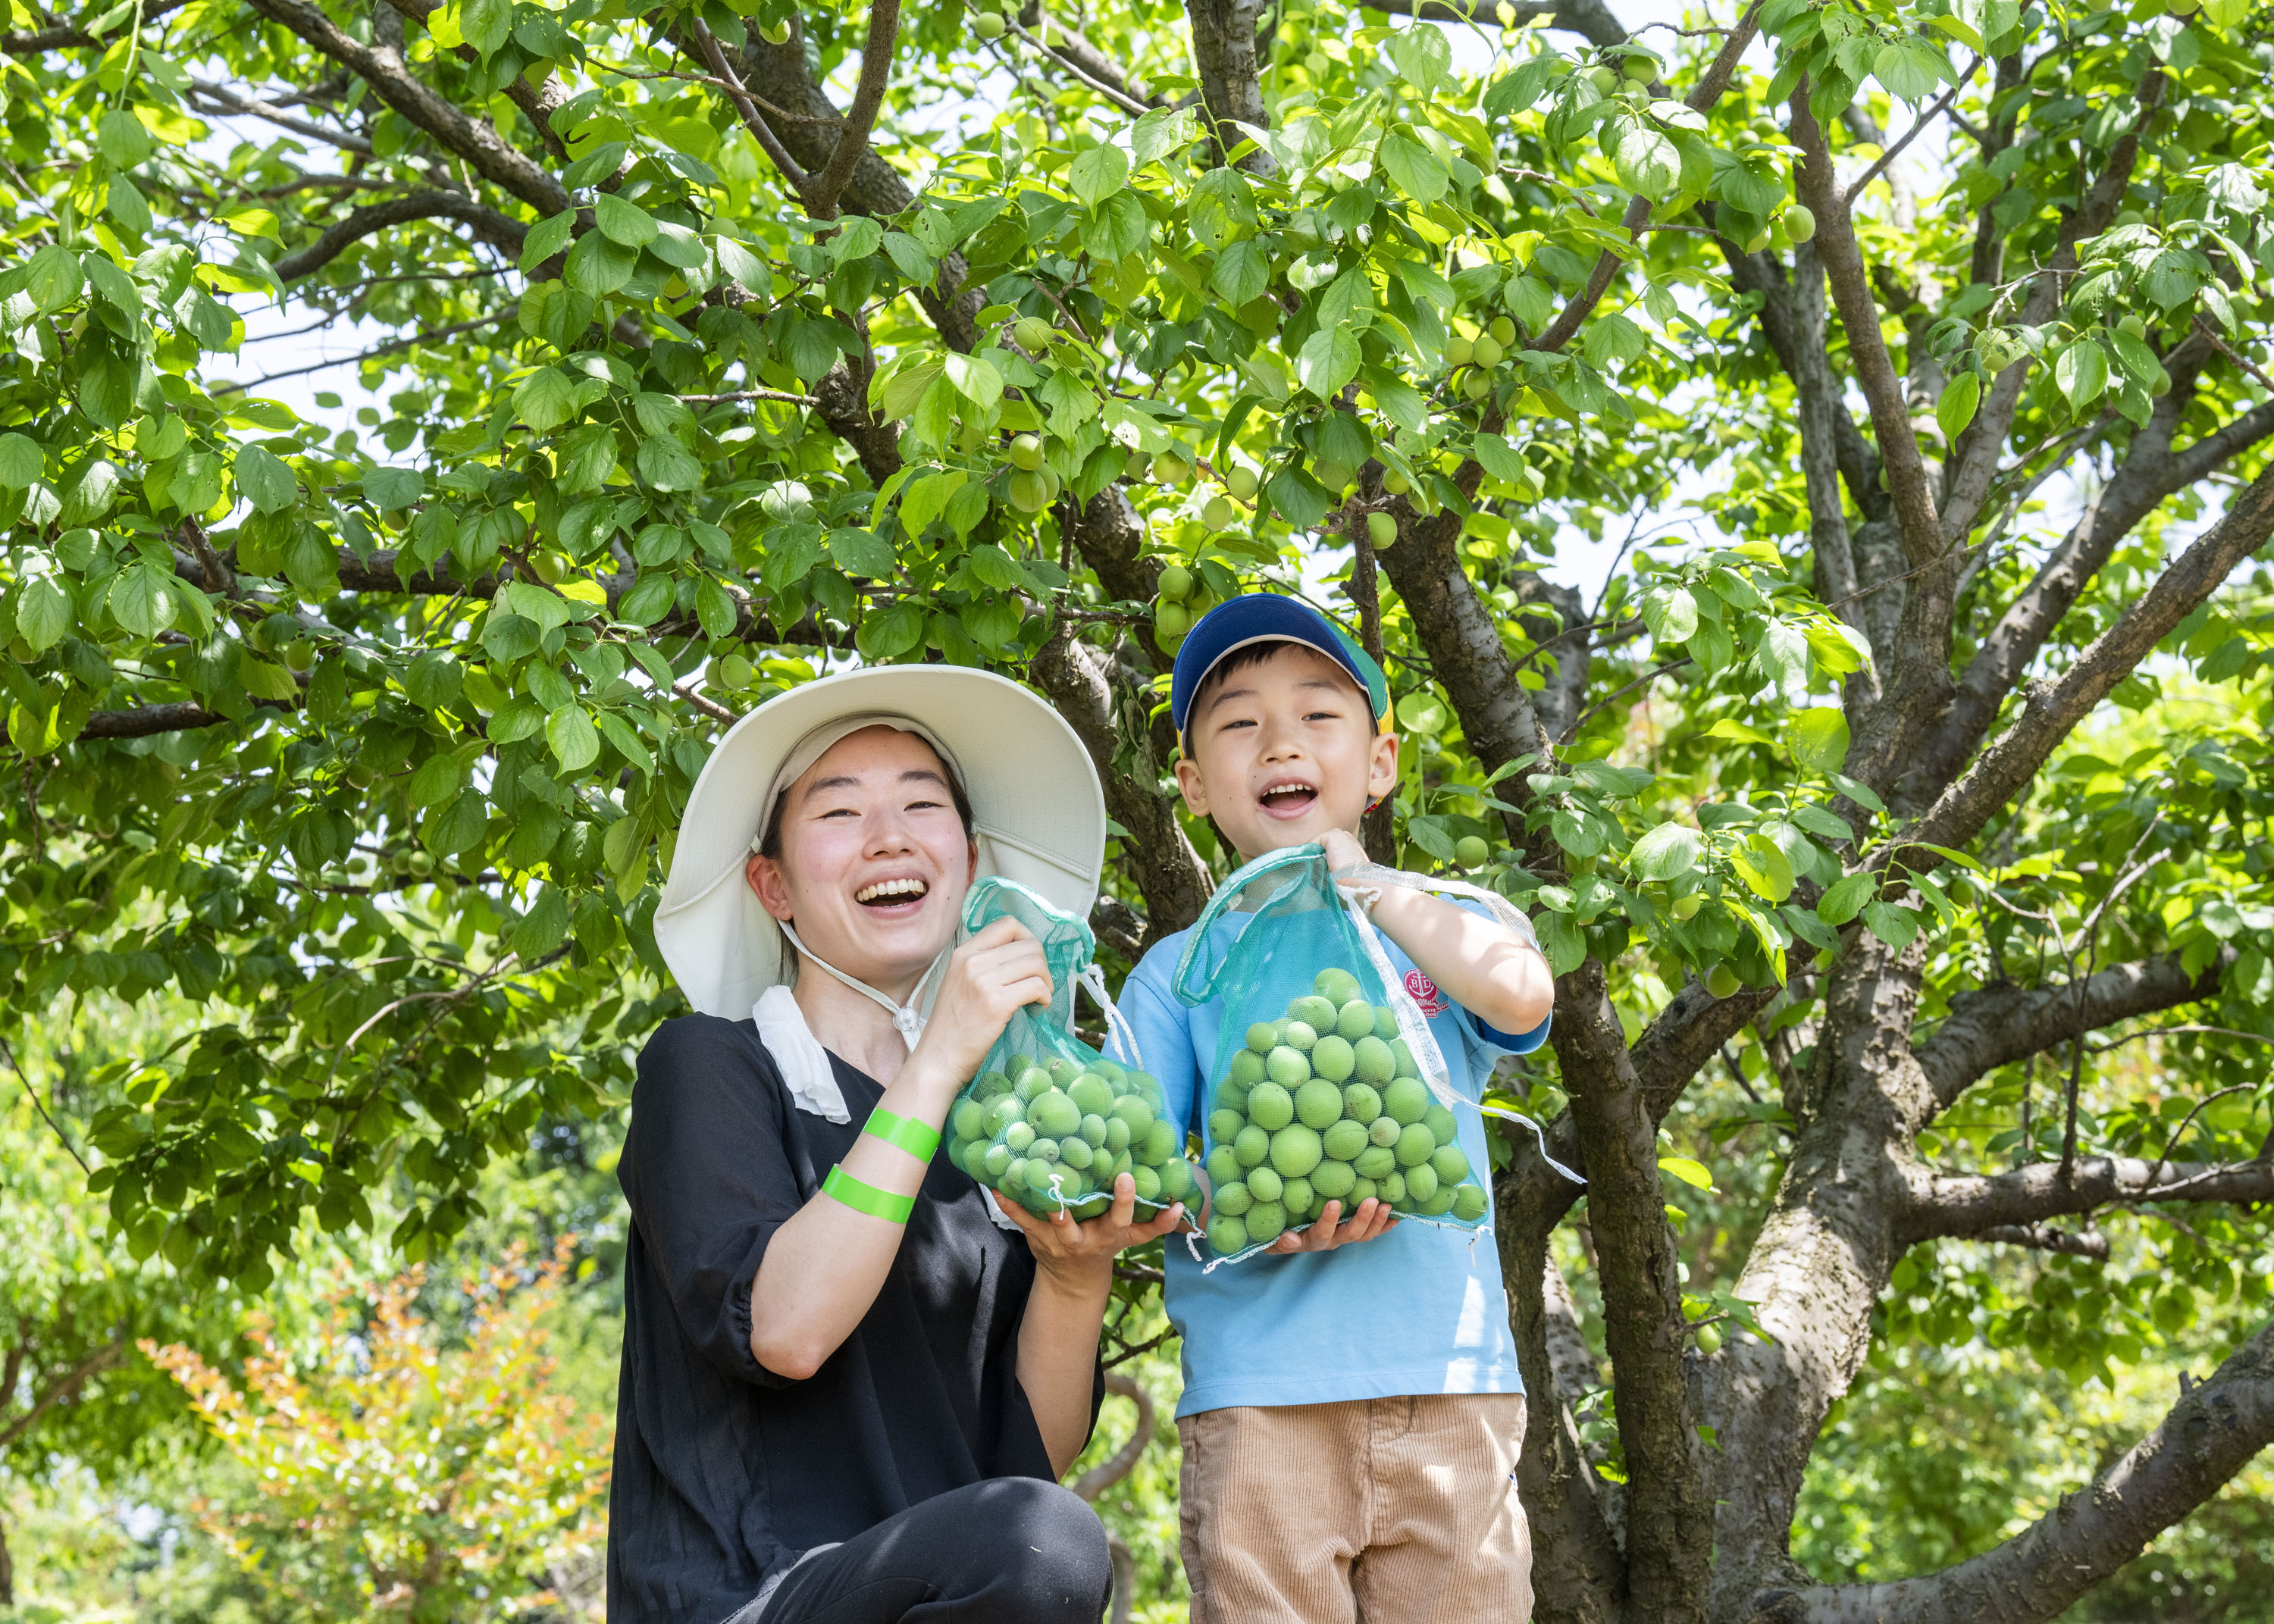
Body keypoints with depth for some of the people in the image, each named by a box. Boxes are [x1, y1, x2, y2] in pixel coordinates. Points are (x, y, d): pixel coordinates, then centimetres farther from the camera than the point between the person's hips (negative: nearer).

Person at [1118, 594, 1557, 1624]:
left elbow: (1522, 996, -10)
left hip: (1450, 1384, 1)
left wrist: (1364, 882, -2)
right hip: (1259, 1397, -1)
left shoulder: (1443, 928, 13)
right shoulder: (1181, 971, 11)